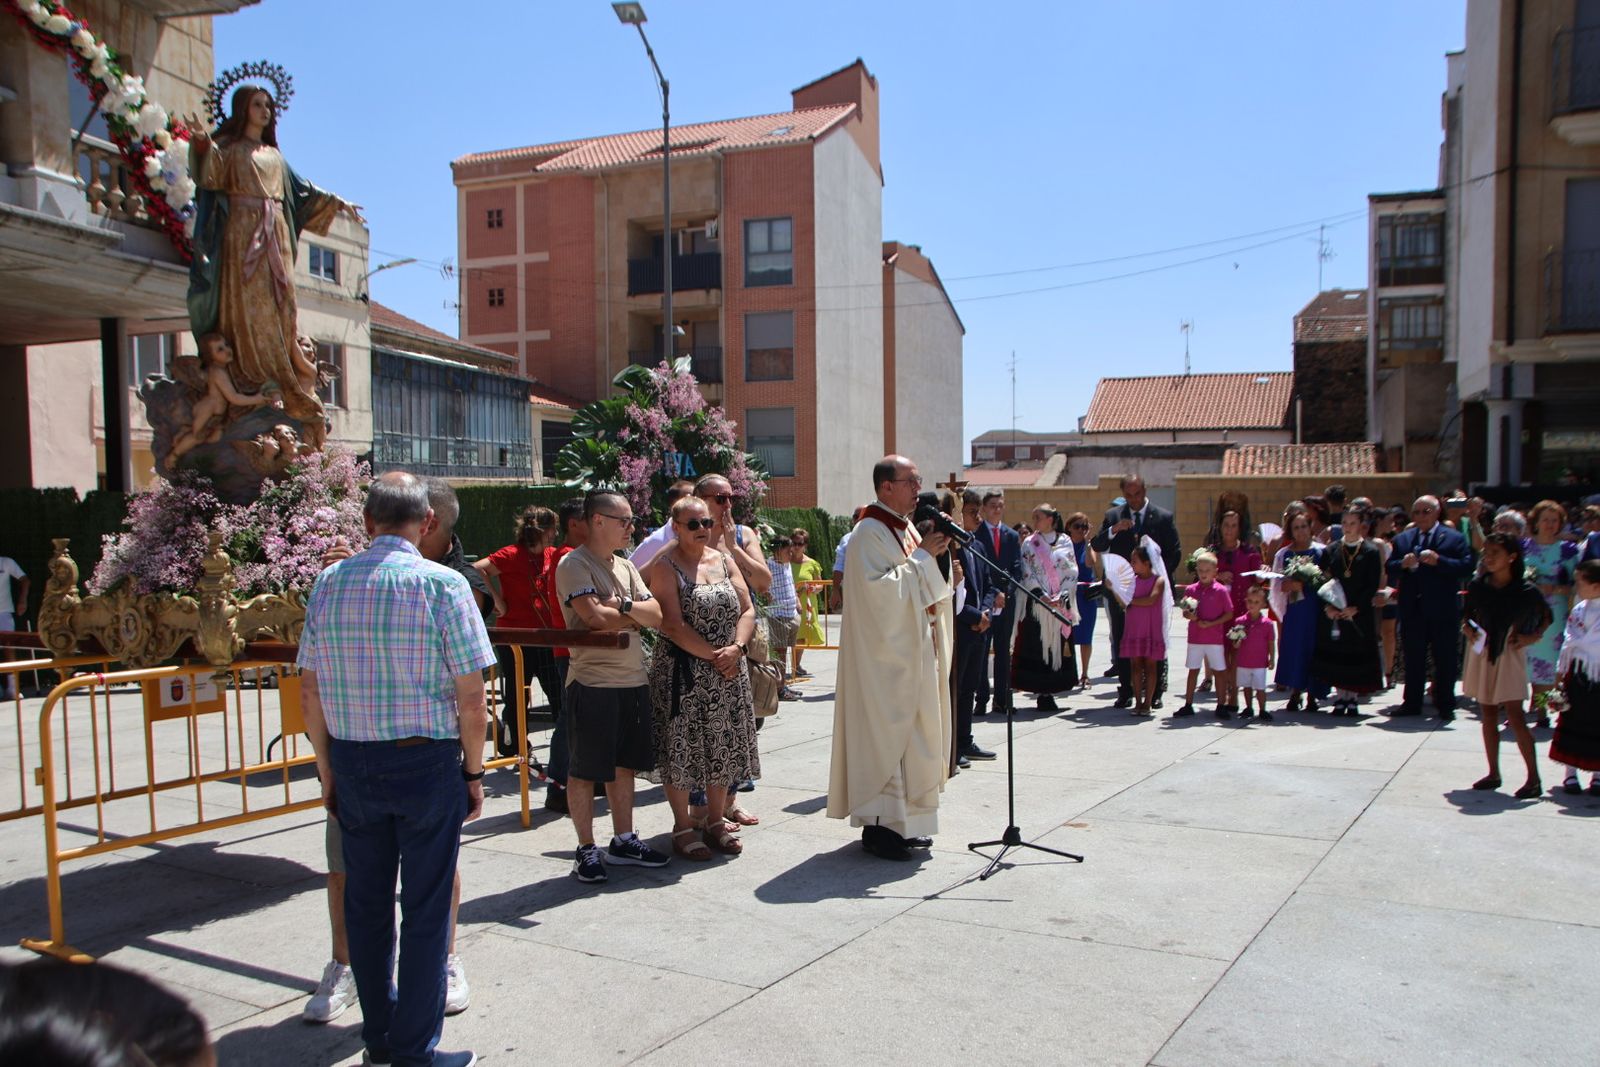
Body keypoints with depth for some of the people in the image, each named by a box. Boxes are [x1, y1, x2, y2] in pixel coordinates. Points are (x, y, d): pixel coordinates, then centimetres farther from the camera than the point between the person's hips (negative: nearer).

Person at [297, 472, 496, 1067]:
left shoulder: (328, 584, 1)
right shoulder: (443, 585, -12)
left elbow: (309, 694, 6)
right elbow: (472, 702, -13)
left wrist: (328, 770, 15)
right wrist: (474, 773, -1)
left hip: (351, 762, 5)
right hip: (426, 761, -4)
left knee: (365, 903, 18)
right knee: (425, 911, 8)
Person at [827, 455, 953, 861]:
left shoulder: (906, 529, 15)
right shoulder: (869, 533, -13)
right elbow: (878, 588, -23)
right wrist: (920, 557, -18)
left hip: (911, 651, 9)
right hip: (884, 655, -9)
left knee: (911, 733, 12)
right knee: (884, 734, -6)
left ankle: (904, 820, 21)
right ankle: (878, 826, 3)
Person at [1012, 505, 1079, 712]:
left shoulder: (1065, 542, 7)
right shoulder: (1029, 544, 5)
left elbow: (1072, 572, 3)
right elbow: (1027, 573, -1)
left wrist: (1061, 597, -9)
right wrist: (1042, 595, -13)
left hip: (1062, 604, 1)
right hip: (1037, 603, -1)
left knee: (1058, 646, 3)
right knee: (1037, 646, -4)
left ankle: (1050, 691, 9)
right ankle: (1042, 693, 0)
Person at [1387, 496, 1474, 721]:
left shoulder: (1454, 539, 0)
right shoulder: (1402, 539, 12)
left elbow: (1466, 567, -11)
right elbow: (1390, 569, 6)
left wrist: (1438, 561, -22)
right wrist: (1402, 564, -14)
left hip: (1442, 610, -3)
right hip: (1412, 609, 3)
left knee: (1444, 660, 4)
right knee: (1413, 659, 10)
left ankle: (1445, 705, 13)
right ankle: (1411, 703, 17)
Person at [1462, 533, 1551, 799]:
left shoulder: (1525, 590, -9)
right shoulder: (1477, 586, -1)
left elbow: (1547, 616, 6)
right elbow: (1467, 616, 12)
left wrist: (1533, 637, -7)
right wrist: (1468, 629, -8)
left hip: (1509, 655, -4)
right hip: (1481, 653, 4)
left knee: (1514, 716, -8)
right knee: (1488, 716, 9)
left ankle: (1533, 778, -1)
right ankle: (1493, 773, 18)